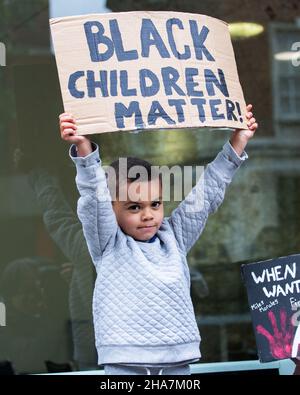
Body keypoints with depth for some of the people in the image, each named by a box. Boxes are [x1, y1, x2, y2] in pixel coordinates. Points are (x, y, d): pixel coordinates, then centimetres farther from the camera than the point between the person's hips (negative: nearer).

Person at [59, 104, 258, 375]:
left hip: (177, 361, 4)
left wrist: (237, 144, 12)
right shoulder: (109, 244, 1)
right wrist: (83, 148, -28)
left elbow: (207, 194, 14)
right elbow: (94, 196, -14)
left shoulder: (174, 237, 13)